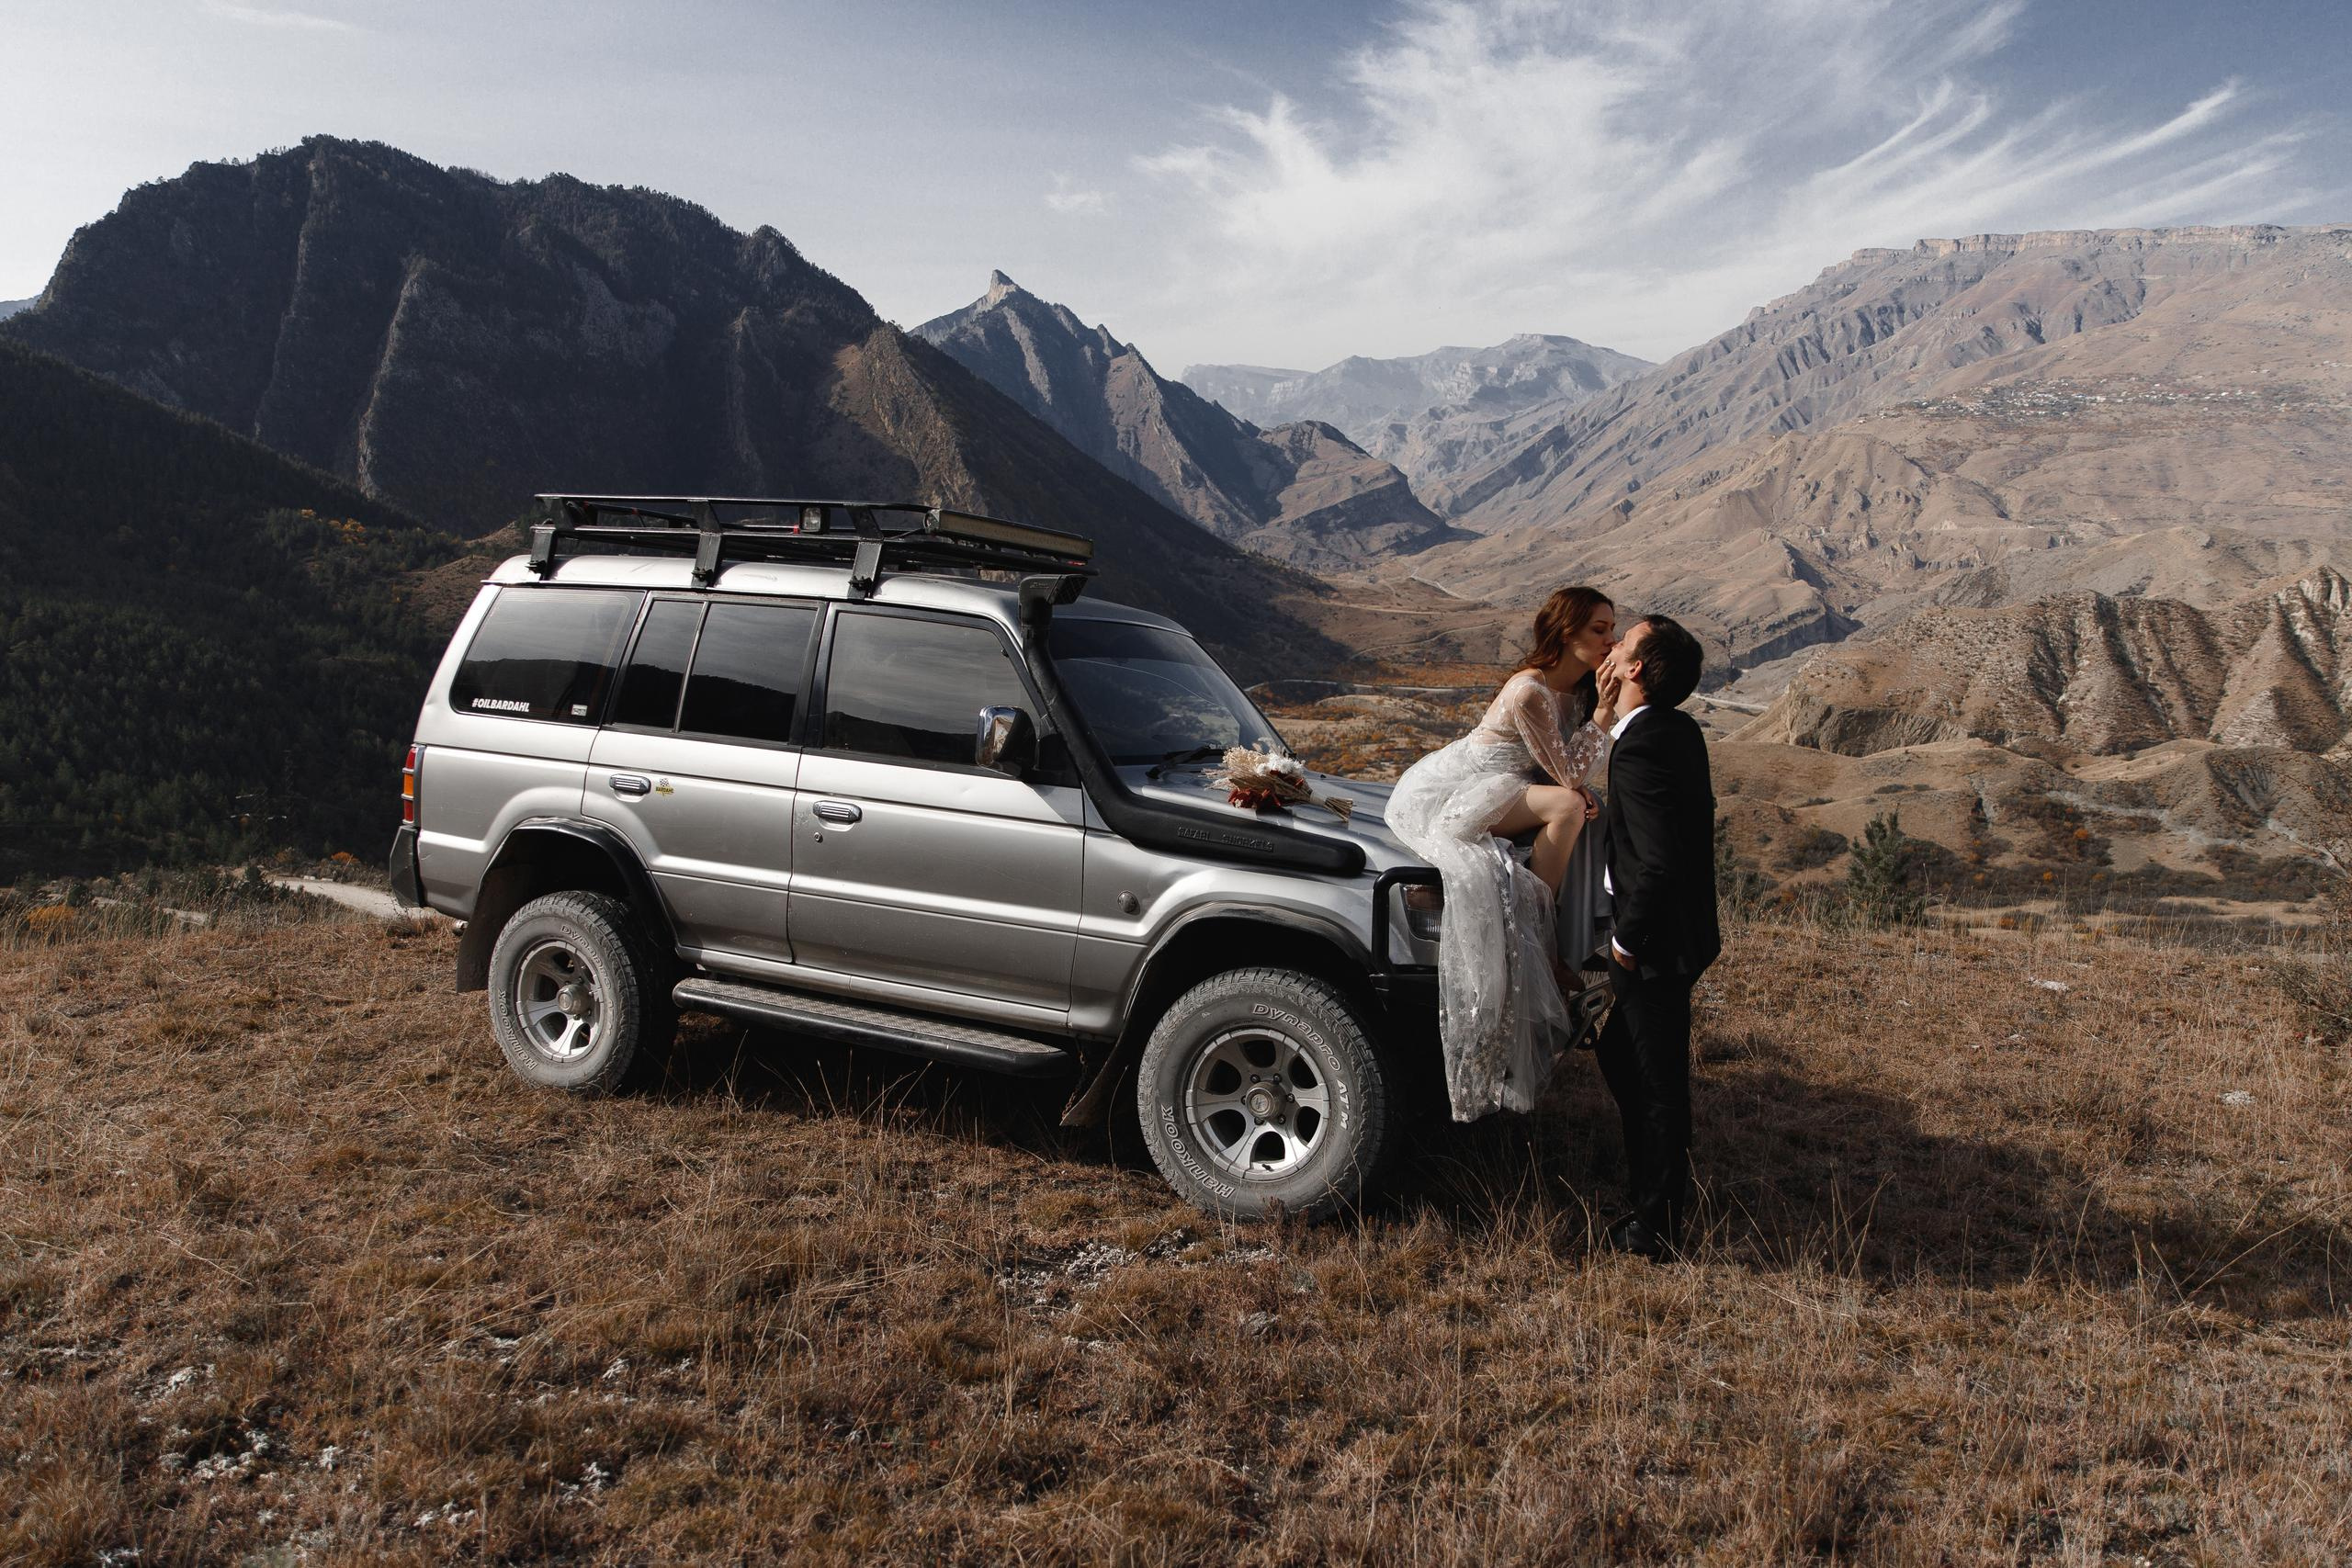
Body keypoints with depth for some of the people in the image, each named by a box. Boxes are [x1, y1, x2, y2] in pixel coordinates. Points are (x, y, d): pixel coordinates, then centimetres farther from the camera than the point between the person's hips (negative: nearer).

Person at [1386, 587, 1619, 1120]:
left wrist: (1578, 788, -13)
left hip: (1486, 790, 9)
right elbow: (1566, 771, -20)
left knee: (1580, 805, -9)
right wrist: (1606, 709, -19)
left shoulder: (1580, 685, 2)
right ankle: (1536, 938, -15)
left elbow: (1566, 767, 8)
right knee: (1566, 807, -27)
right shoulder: (1529, 693, -26)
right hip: (1441, 794, -9)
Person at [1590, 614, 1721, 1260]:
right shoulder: (1678, 729, 5)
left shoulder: (1641, 746, -24)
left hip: (1655, 944, -10)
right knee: (1619, 1055, 23)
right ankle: (1647, 1197, 37)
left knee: (1657, 1084, 4)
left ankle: (1657, 1230, 20)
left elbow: (1659, 860, -27)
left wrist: (1628, 938, -14)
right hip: (1673, 931, 10)